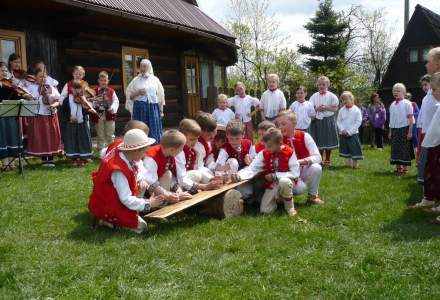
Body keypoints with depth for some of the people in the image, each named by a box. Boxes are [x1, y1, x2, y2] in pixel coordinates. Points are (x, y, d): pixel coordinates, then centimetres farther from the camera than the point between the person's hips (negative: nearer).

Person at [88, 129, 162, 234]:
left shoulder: (125, 153, -11)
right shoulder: (118, 171, -33)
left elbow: (139, 166, 11)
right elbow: (126, 200, -30)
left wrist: (141, 180, -8)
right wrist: (148, 203, -20)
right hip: (105, 207, -9)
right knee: (140, 225, -16)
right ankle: (107, 220, -4)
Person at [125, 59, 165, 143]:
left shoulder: (155, 80, 8)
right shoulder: (136, 80, 7)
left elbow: (161, 96, 9)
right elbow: (129, 95, 7)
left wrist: (161, 111, 5)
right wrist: (137, 93, -12)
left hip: (153, 107, 1)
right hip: (140, 108, 0)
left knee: (154, 131, 0)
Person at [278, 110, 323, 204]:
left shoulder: (304, 136, -12)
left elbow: (318, 157, -19)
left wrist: (301, 161, -34)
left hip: (304, 170, 2)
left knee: (316, 167, -31)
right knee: (300, 188, -32)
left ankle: (313, 195, -6)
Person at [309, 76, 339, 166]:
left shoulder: (331, 96, 1)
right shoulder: (314, 96, 5)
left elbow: (335, 108, -3)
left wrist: (326, 108, -15)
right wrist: (317, 109, -14)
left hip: (328, 120, -1)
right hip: (317, 120, 1)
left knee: (328, 141, 4)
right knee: (319, 141, 3)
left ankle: (327, 160, 16)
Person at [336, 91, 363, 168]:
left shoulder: (356, 110, -6)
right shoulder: (341, 110, 5)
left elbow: (358, 122, -9)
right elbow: (338, 121, 7)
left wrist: (350, 132, -13)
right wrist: (342, 129, -10)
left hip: (353, 134, -4)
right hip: (343, 134, 4)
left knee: (354, 149, -4)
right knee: (345, 149, 8)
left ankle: (355, 164, 4)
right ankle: (348, 164, 17)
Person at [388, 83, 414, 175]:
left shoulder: (406, 103, -7)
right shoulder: (392, 104, 9)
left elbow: (410, 118, -8)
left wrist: (410, 132, -12)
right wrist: (390, 131, 12)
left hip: (404, 128, -5)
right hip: (394, 129, 5)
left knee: (405, 148, 0)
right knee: (395, 148, 8)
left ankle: (405, 168, 7)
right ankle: (398, 167, 18)